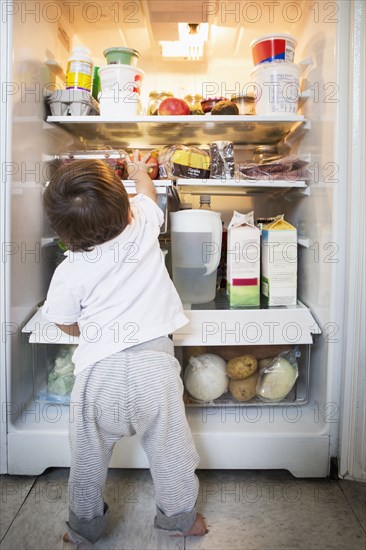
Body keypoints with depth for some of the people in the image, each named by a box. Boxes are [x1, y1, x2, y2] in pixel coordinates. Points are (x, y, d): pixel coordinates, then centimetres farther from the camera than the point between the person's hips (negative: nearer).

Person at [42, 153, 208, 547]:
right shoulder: (144, 224, -6)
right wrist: (140, 172, 38)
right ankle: (179, 518, 38)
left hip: (100, 371, -1)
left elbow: (69, 327, 6)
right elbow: (147, 193, 18)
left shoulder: (69, 273, -9)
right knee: (168, 447, 19)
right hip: (153, 361, 2)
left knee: (89, 456, 20)